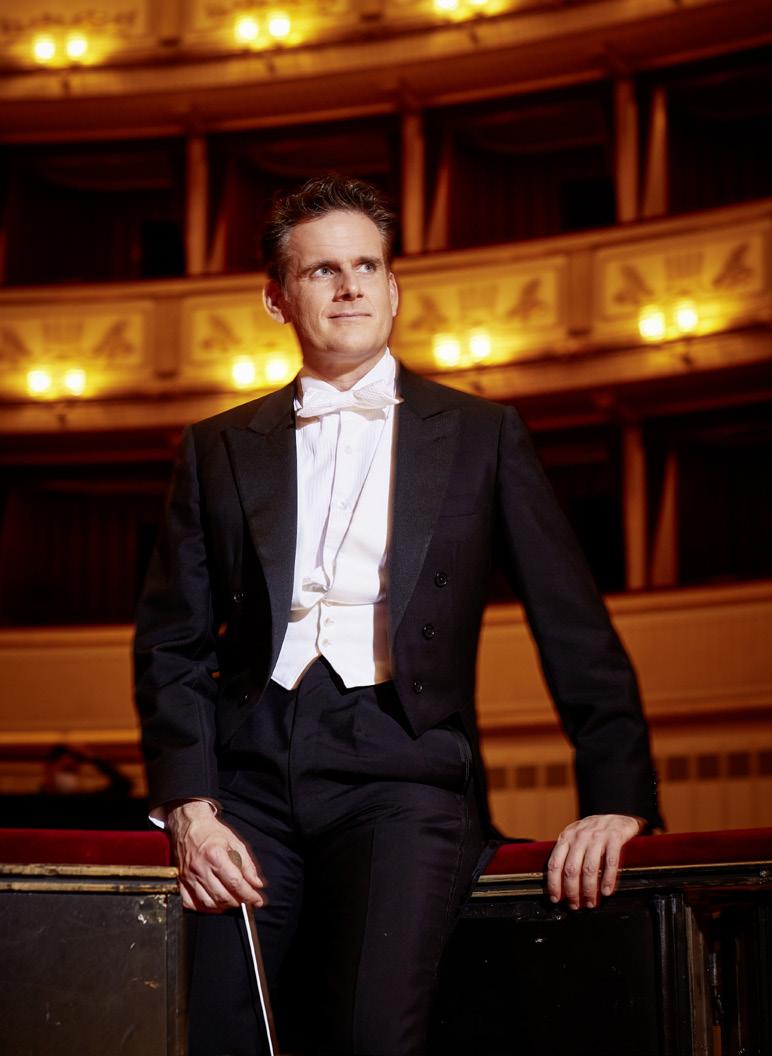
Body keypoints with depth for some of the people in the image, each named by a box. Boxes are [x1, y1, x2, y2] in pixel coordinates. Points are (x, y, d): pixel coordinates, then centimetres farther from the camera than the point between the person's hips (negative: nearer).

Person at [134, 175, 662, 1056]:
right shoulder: (219, 449, 17)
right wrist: (189, 805, -2)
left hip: (401, 763, -2)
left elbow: (573, 626, 10)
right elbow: (171, 642, 13)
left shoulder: (480, 436, 14)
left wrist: (614, 799, -1)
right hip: (252, 775, 2)